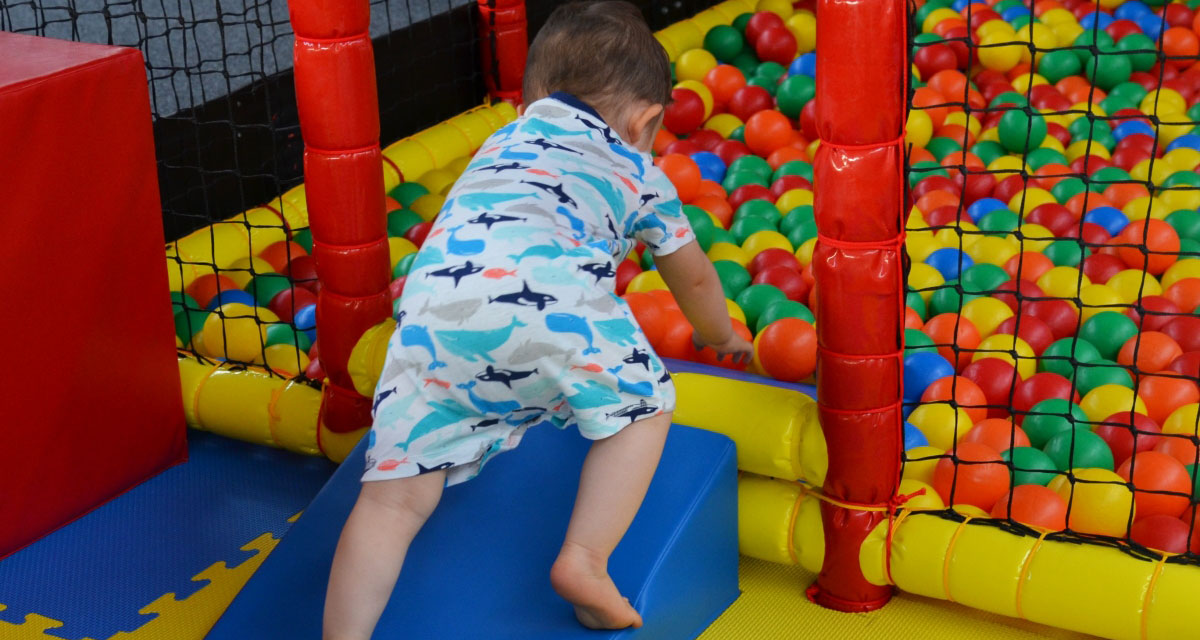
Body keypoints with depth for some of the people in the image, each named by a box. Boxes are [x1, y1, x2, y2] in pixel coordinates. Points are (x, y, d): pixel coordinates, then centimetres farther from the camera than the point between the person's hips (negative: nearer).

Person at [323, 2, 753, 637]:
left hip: (432, 307, 3)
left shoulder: (500, 144, 44)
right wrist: (720, 336, 71)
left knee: (394, 494, 2)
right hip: (547, 292, -3)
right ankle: (584, 559, 2)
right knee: (642, 406, 19)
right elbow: (693, 278, 49)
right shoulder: (638, 171, 34)